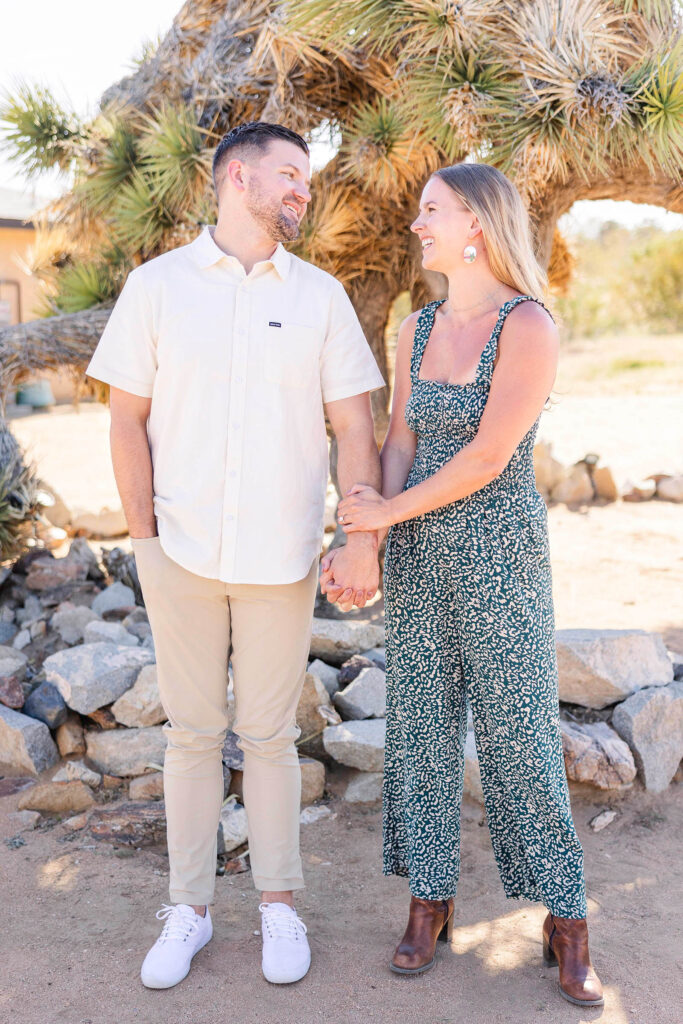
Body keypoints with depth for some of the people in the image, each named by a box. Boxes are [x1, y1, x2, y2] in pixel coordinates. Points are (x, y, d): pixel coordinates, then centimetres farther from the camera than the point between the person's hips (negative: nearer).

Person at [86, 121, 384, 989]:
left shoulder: (320, 296, 4)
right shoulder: (157, 285, 2)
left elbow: (354, 427, 2)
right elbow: (127, 419, 3)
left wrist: (365, 540, -8)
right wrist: (143, 536, -3)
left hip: (281, 559, 0)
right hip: (183, 555, 0)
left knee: (269, 734, 9)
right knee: (191, 731, 10)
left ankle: (278, 903, 27)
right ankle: (189, 908, 26)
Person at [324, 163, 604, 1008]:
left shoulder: (530, 328, -13)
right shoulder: (417, 330, 7)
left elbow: (488, 457, -19)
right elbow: (401, 446, 6)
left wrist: (386, 514, -12)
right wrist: (364, 531, -10)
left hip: (500, 552, -5)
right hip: (418, 554, 6)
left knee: (520, 734, 2)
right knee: (420, 723, 9)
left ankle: (565, 923, 20)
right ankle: (430, 899, 26)